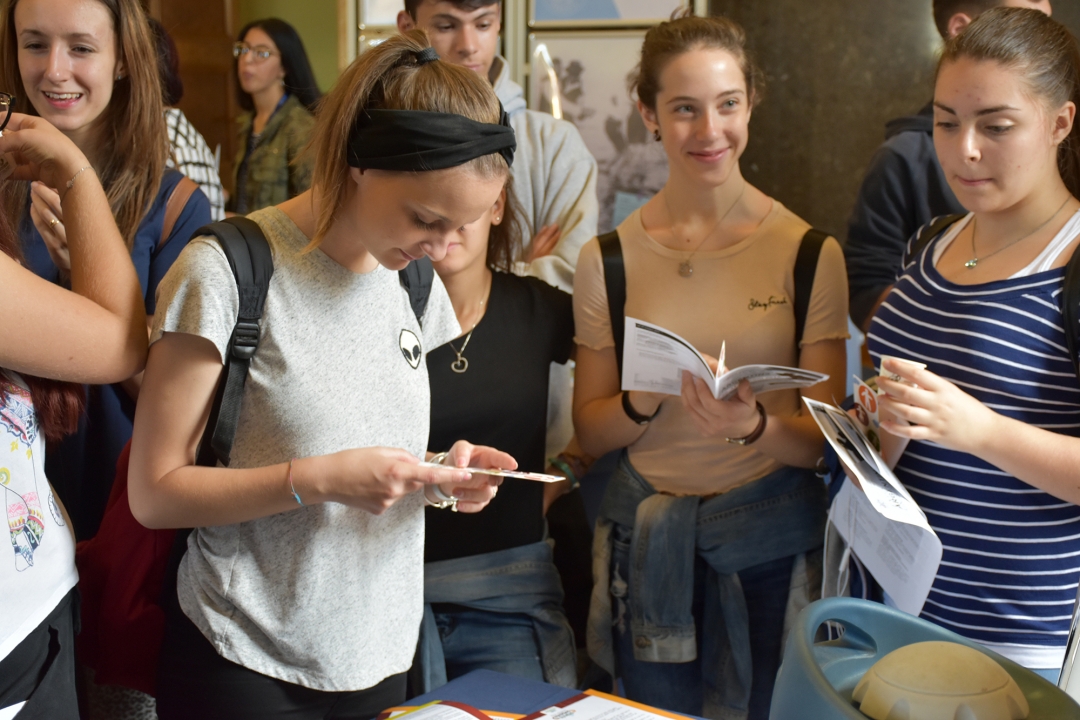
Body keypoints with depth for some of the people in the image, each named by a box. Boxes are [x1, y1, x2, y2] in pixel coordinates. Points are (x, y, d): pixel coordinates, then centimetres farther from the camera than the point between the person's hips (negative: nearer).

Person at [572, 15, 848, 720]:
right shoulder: (608, 259, -1)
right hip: (646, 535, 1)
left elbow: (823, 437, -5)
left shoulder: (809, 252, -5)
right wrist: (643, 401, -19)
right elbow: (591, 431, 2)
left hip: (769, 535, -1)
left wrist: (756, 425, -26)